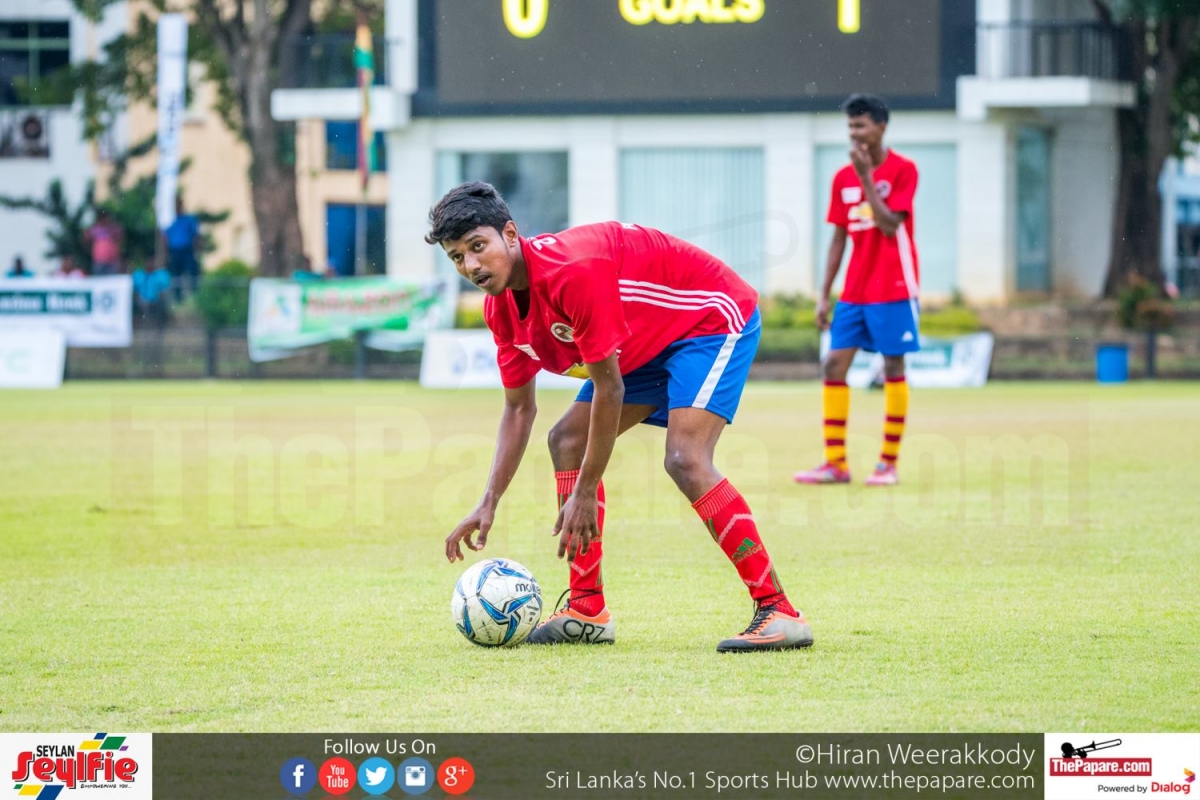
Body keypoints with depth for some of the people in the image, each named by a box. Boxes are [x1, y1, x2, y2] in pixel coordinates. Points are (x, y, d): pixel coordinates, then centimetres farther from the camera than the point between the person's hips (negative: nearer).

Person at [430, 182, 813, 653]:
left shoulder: (573, 272, -33)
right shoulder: (502, 308, -5)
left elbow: (609, 389, -29)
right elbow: (519, 408, 6)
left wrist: (585, 494, -24)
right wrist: (488, 504, -3)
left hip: (714, 317, -10)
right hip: (651, 344, 10)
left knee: (685, 458, -27)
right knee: (567, 440, 4)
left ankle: (778, 612, -25)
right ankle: (588, 612, 7)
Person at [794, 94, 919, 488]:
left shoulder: (903, 170, -7)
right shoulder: (843, 177, 9)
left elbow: (889, 226, -17)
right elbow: (838, 238, 12)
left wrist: (866, 178, -18)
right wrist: (825, 294, 9)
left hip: (893, 289, -5)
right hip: (854, 291, 5)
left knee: (893, 369, -1)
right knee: (834, 365, -2)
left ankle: (889, 462, 5)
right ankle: (835, 463, 1)